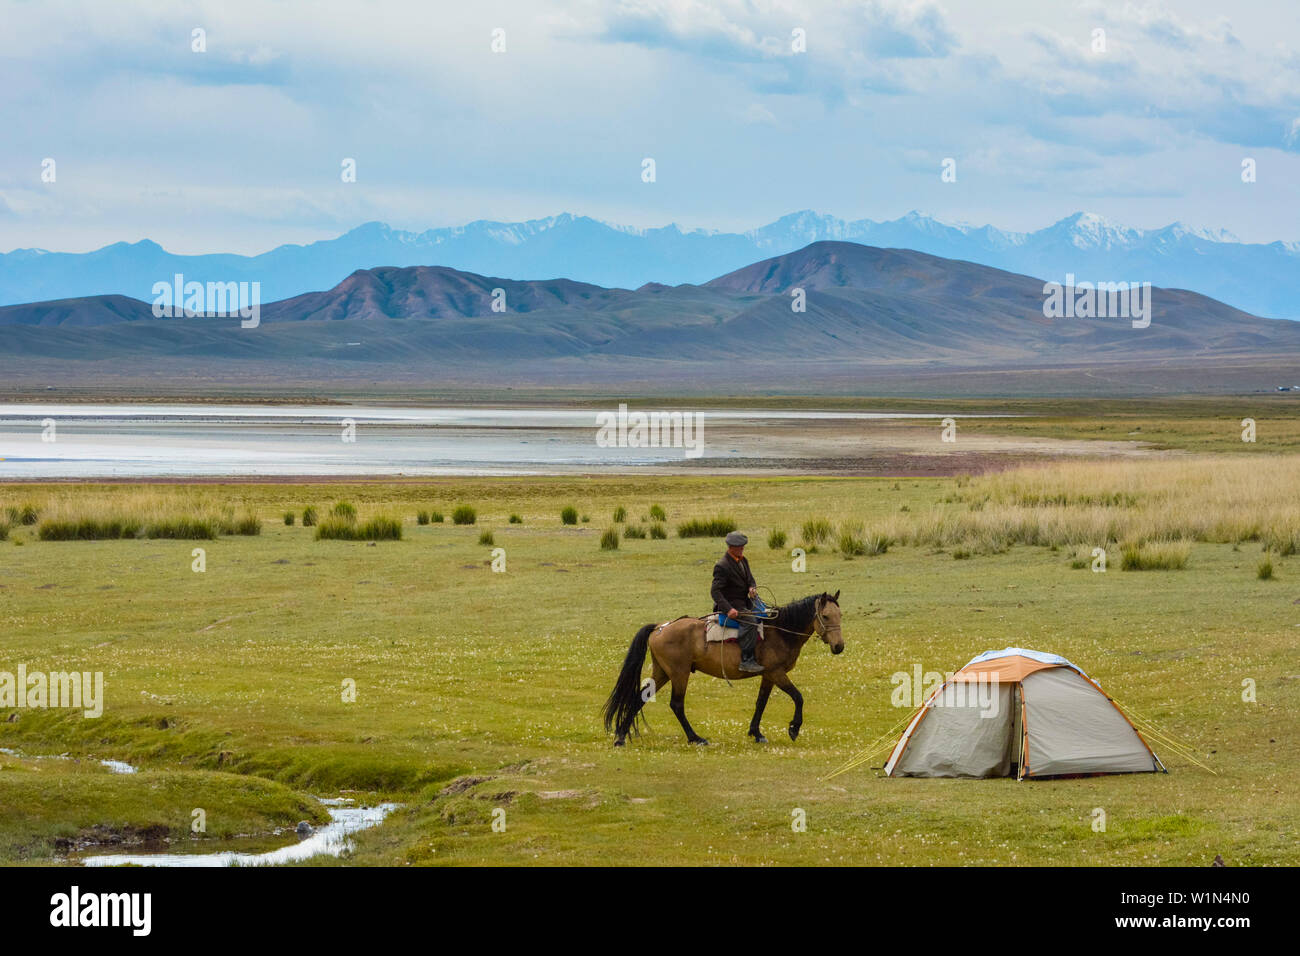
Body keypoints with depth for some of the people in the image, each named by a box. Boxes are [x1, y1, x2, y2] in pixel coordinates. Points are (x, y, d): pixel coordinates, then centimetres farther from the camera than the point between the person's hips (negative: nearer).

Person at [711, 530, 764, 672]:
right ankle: (746, 660, -32)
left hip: (744, 602, 10)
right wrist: (728, 609, -34)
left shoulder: (742, 560, 10)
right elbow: (715, 591, -22)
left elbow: (750, 579, 19)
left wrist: (752, 588, -8)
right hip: (730, 605, -10)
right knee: (750, 622, -31)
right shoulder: (722, 566, -18)